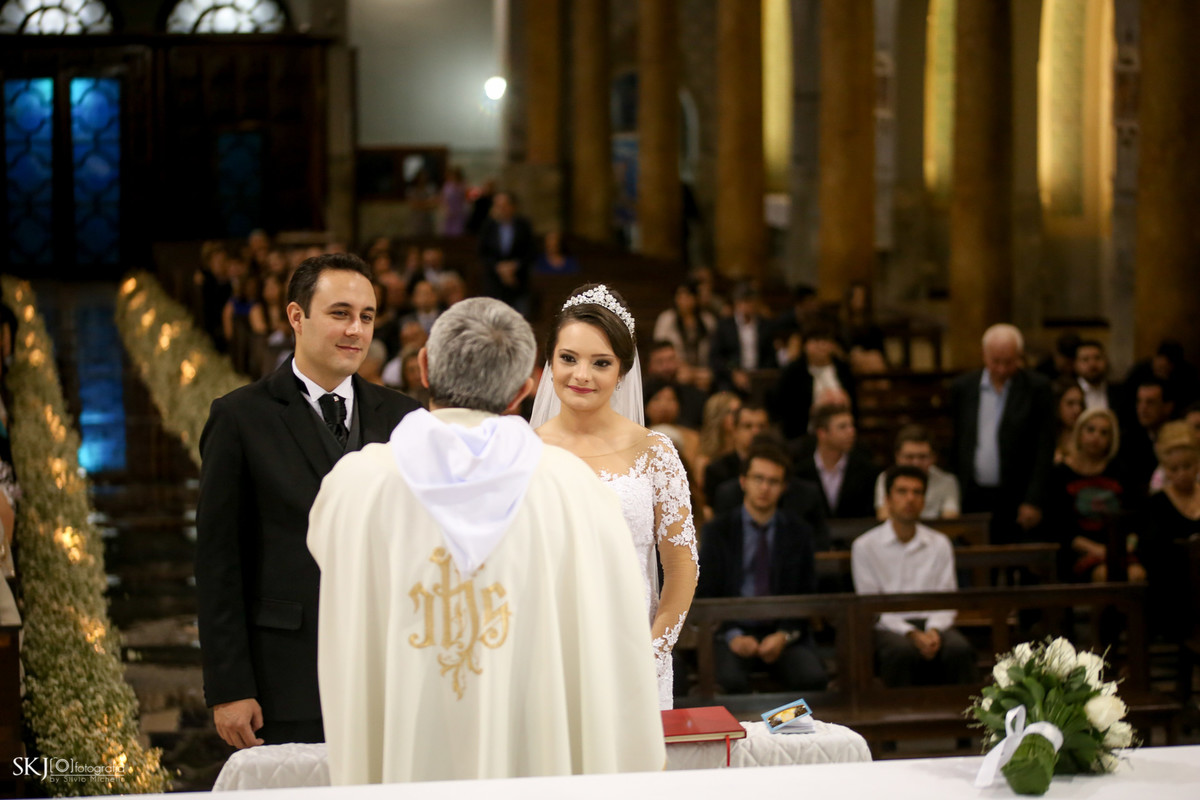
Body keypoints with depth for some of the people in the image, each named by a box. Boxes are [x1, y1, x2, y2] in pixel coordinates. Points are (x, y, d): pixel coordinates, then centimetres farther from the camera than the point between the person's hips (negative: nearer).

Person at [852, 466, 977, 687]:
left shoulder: (940, 544, 15)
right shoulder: (864, 546, 5)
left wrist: (934, 631, -13)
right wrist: (912, 634, -15)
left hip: (932, 624, 2)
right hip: (890, 627, -2)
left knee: (959, 649, -32)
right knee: (901, 651, -38)